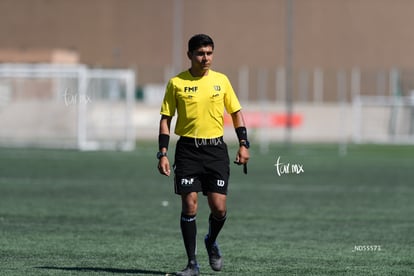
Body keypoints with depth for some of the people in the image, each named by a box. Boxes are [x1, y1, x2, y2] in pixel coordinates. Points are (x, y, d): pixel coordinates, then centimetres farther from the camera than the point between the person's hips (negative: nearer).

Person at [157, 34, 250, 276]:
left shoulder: (221, 80, 5)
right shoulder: (176, 83, 0)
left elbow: (236, 113, 13)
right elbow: (165, 120, 4)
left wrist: (244, 145, 2)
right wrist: (163, 154, -4)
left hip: (216, 149, 1)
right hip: (188, 149, -1)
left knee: (219, 208, -5)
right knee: (189, 206, -6)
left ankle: (212, 242, 27)